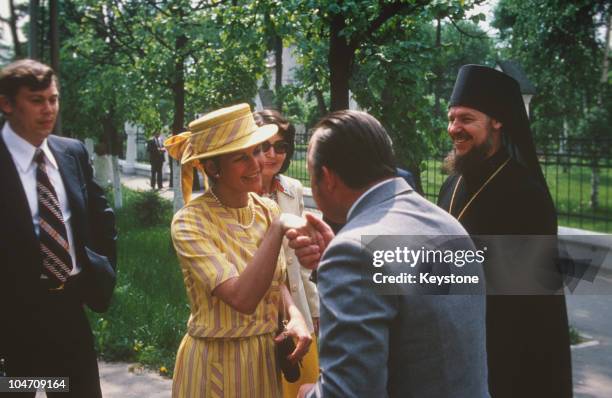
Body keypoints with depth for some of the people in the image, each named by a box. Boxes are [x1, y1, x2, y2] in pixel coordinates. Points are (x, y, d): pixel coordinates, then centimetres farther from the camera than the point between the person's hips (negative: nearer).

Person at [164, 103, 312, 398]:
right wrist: (278, 228, -31)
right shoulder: (190, 222, -19)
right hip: (215, 363, -5)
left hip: (267, 356, 5)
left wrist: (294, 315, -8)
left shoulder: (268, 210, -1)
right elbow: (242, 298, -29)